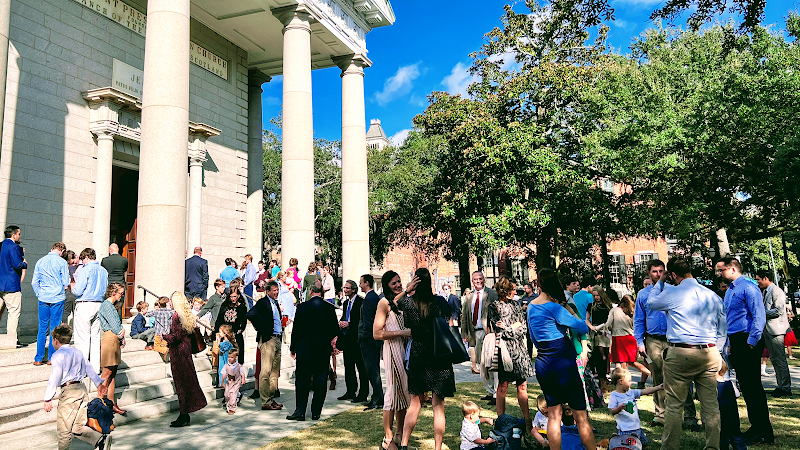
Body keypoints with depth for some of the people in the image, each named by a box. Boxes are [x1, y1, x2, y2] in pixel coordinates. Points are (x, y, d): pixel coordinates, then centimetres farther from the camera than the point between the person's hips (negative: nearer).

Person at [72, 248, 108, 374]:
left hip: (84, 305, -7)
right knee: (95, 336, 11)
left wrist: (72, 286, 7)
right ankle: (95, 367, 15)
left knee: (82, 337, -1)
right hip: (99, 305, 7)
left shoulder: (84, 270, -10)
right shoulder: (103, 271, 10)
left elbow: (78, 291, -13)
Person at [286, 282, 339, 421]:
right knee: (320, 381, 8)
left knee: (302, 381, 5)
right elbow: (335, 330, 3)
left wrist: (293, 347, 5)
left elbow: (296, 328, -5)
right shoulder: (330, 308, -1)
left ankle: (300, 411, 5)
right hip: (323, 349, 2)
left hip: (305, 349, -2)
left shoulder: (303, 306, -7)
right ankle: (316, 412, 12)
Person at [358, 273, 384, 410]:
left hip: (368, 339, -10)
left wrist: (362, 338, -13)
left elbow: (367, 321, -20)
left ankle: (378, 400, -2)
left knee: (372, 370, -5)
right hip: (376, 338, 10)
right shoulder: (376, 297, 13)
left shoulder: (368, 299, -16)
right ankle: (376, 398, 22)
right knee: (374, 369, 15)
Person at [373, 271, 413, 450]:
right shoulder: (384, 303, -9)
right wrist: (402, 332, -16)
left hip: (406, 348, 8)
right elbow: (377, 333, -15)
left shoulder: (402, 300, 15)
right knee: (394, 391, -5)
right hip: (393, 349, -8)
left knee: (403, 391, 12)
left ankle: (400, 435, 24)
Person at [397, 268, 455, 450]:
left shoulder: (408, 302, -6)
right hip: (439, 359, -1)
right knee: (438, 406, 6)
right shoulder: (440, 301, -8)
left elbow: (392, 302, 15)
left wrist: (407, 291, 4)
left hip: (417, 357, 2)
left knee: (415, 402, 15)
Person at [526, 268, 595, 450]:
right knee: (581, 416, 2)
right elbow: (582, 328, -11)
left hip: (543, 365, 7)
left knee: (553, 416, 13)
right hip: (563, 364, -7)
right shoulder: (553, 307, -14)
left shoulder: (531, 307, 8)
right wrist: (585, 323, 11)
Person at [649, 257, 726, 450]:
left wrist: (660, 281, 21)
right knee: (711, 405, 10)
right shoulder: (713, 296, 10)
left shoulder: (672, 293, -7)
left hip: (680, 354, -5)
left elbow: (651, 303, 15)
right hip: (709, 354, 5)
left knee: (674, 405, 3)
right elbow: (722, 331, 15)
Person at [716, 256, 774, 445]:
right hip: (735, 342, 9)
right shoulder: (729, 291, 15)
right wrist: (729, 342, 17)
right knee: (745, 385, 12)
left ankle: (764, 432, 4)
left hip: (747, 341, -9)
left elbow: (759, 316, -17)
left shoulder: (748, 288, -12)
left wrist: (752, 341, -18)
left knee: (753, 385, -4)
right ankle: (756, 427, 21)